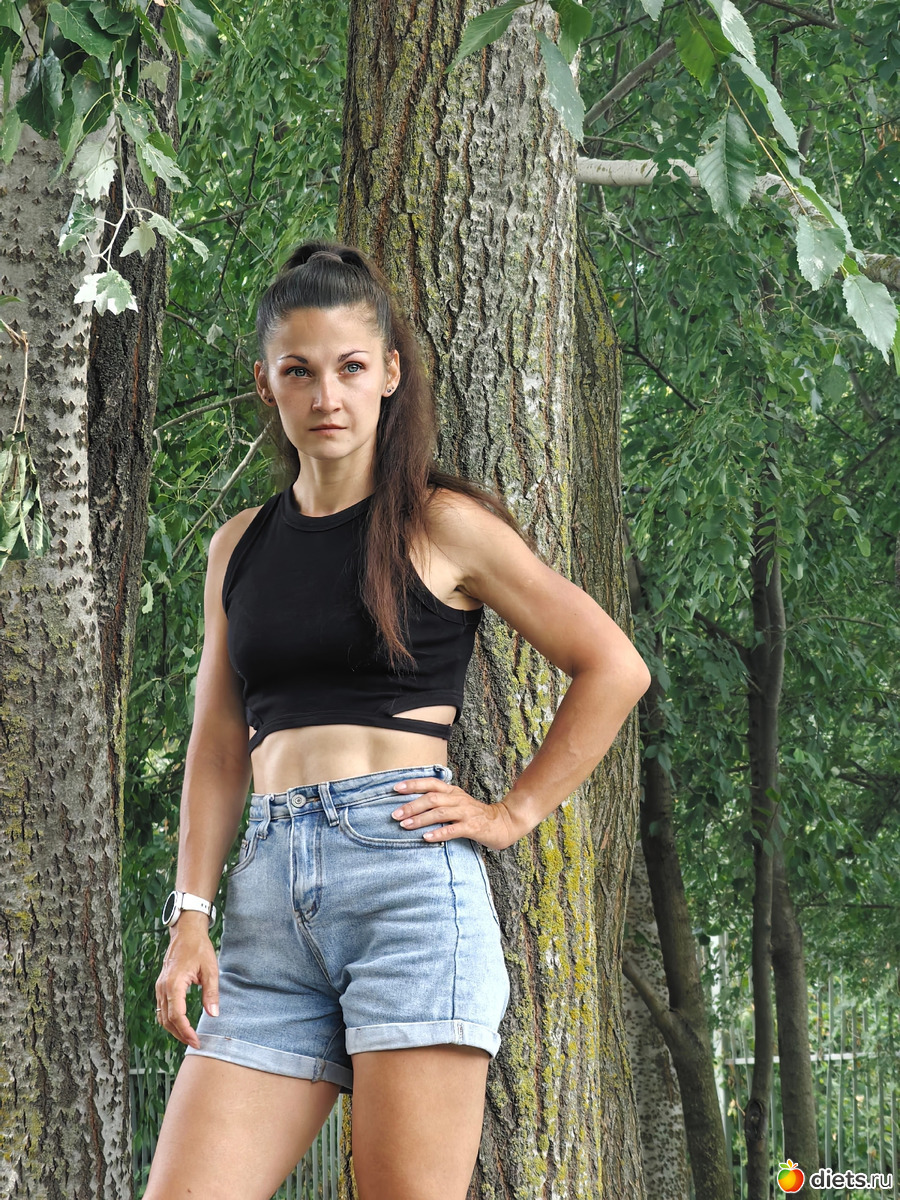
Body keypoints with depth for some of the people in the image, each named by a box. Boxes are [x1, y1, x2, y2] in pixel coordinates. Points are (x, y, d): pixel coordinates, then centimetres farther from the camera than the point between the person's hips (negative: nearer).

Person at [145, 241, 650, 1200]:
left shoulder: (440, 526, 4)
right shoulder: (239, 547, 18)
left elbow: (613, 669, 4)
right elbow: (217, 744, 18)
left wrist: (511, 814, -1)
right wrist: (189, 918, 7)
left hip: (407, 873, -5)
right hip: (269, 896, 5)